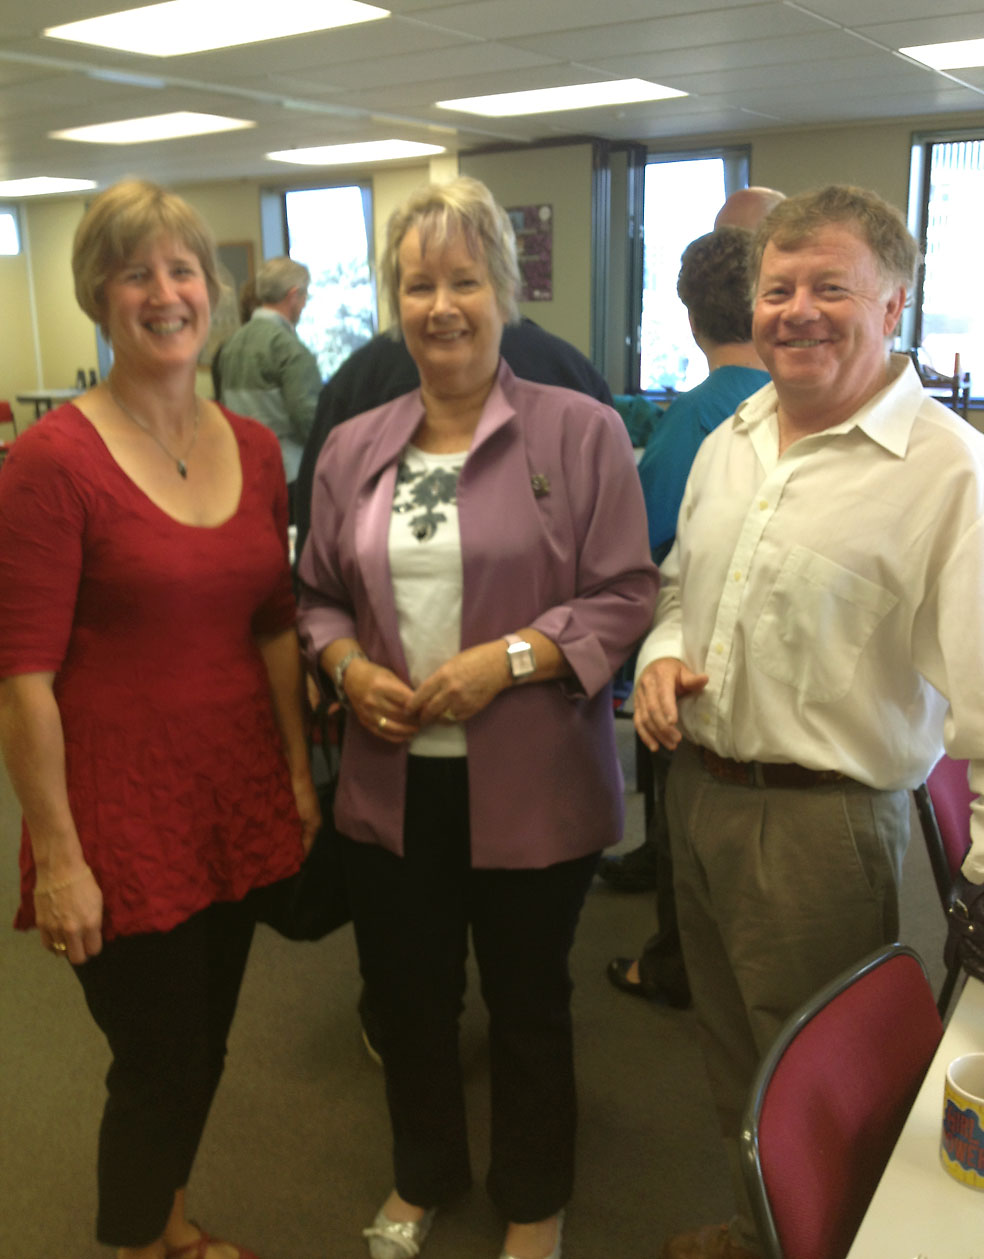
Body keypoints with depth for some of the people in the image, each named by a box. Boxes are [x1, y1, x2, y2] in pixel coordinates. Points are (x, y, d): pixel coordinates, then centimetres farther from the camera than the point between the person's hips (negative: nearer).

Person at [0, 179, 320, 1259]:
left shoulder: (254, 449, 4)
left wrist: (298, 771, 10)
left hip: (239, 798, 6)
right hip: (124, 817, -6)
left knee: (203, 1048, 22)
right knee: (158, 1068, 10)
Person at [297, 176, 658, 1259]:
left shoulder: (580, 433, -7)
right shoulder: (353, 449, 7)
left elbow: (624, 595, -9)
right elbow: (319, 593, 14)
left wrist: (507, 659, -20)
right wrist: (348, 667, -6)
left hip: (529, 787, -4)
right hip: (392, 782, 4)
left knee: (528, 1004, 15)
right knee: (406, 997, 20)